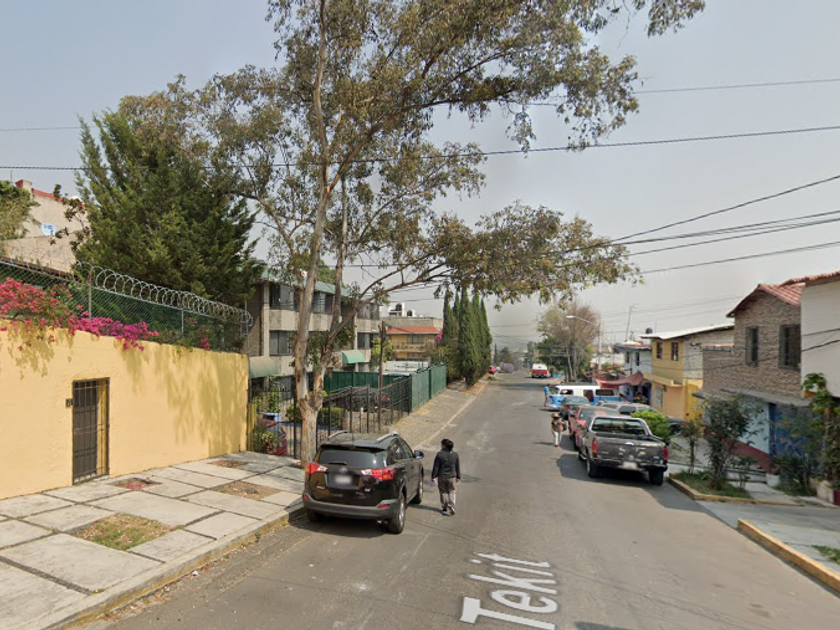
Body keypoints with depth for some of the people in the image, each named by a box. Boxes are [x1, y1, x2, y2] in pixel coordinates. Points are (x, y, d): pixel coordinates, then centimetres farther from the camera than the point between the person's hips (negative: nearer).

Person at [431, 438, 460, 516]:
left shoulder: (439, 454, -13)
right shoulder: (455, 455, -1)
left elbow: (435, 467, -9)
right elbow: (458, 467, 7)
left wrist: (433, 476, -1)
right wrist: (458, 477, 17)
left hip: (441, 477, -2)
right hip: (451, 477, 2)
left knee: (443, 492, 12)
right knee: (451, 492, 14)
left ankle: (444, 509, 16)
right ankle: (451, 508, 3)